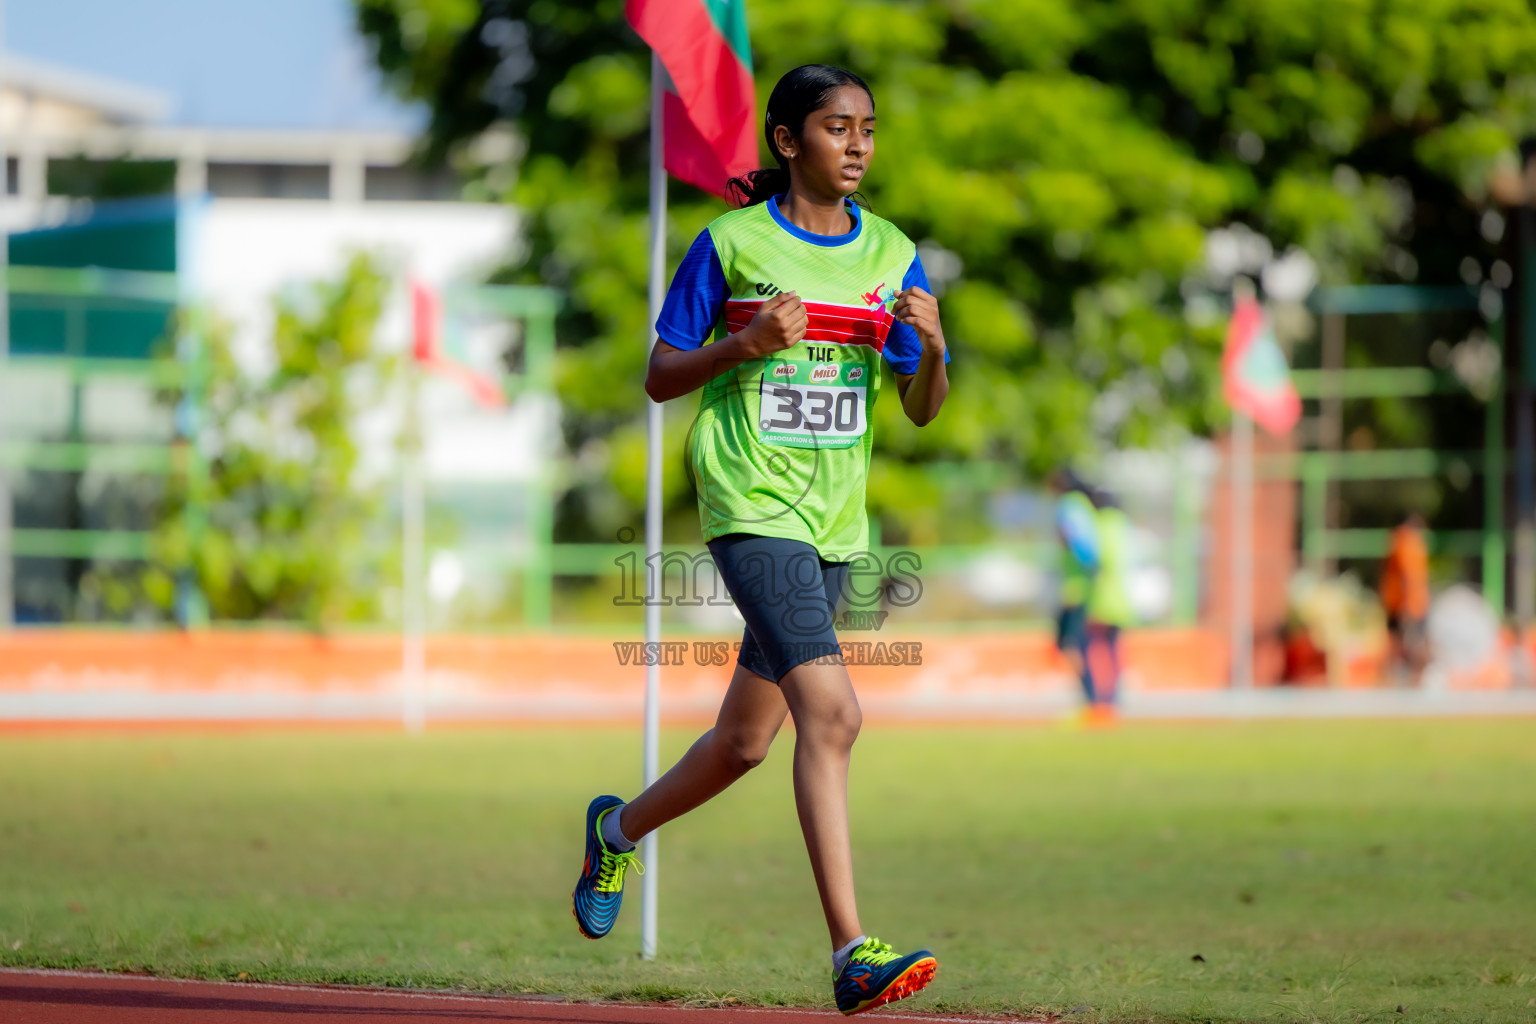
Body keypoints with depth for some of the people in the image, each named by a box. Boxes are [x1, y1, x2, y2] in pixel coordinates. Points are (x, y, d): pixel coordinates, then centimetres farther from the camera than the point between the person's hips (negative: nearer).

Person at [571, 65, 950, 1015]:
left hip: (833, 520, 6)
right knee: (830, 709, -23)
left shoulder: (890, 254, 9)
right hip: (749, 502, -6)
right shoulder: (731, 244, -2)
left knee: (745, 741, 14)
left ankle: (620, 829, 45)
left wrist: (932, 348, -12)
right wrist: (744, 343, -15)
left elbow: (923, 409, 9)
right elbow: (660, 377, 3)